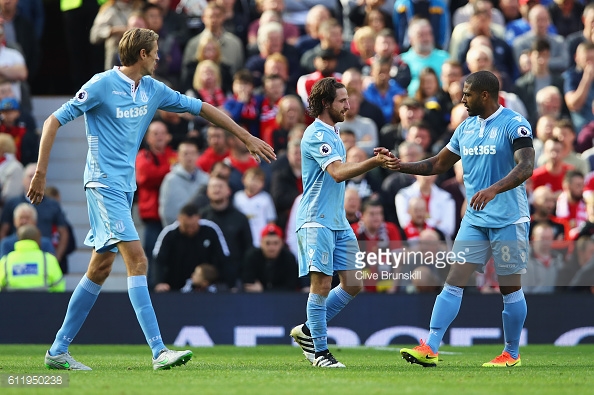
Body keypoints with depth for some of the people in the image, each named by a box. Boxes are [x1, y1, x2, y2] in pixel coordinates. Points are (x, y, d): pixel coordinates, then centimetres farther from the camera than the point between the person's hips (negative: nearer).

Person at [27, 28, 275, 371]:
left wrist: (247, 137, 17)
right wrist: (41, 173, -12)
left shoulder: (153, 89, 9)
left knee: (100, 269, 10)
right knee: (137, 259, -17)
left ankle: (58, 351, 16)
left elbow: (200, 107, 17)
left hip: (126, 186, 8)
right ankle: (159, 351, -22)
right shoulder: (101, 85, -11)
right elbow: (54, 121, -8)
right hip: (104, 184, -8)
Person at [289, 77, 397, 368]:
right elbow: (338, 172, -26)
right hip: (317, 221, -10)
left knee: (352, 284, 6)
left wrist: (376, 160, 13)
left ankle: (307, 331, 20)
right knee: (322, 284, -10)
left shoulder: (332, 133, 18)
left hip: (339, 222, 10)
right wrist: (374, 162, -32)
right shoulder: (316, 135, -14)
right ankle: (320, 352, -2)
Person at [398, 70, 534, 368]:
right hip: (474, 220, 6)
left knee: (510, 288, 3)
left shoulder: (514, 125, -11)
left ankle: (511, 354, 16)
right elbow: (438, 165, 19)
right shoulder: (466, 128, 11)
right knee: (454, 281, -4)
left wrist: (493, 190, -39)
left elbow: (525, 167, -25)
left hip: (508, 220, -6)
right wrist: (400, 166, 7)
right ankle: (430, 348, -9)